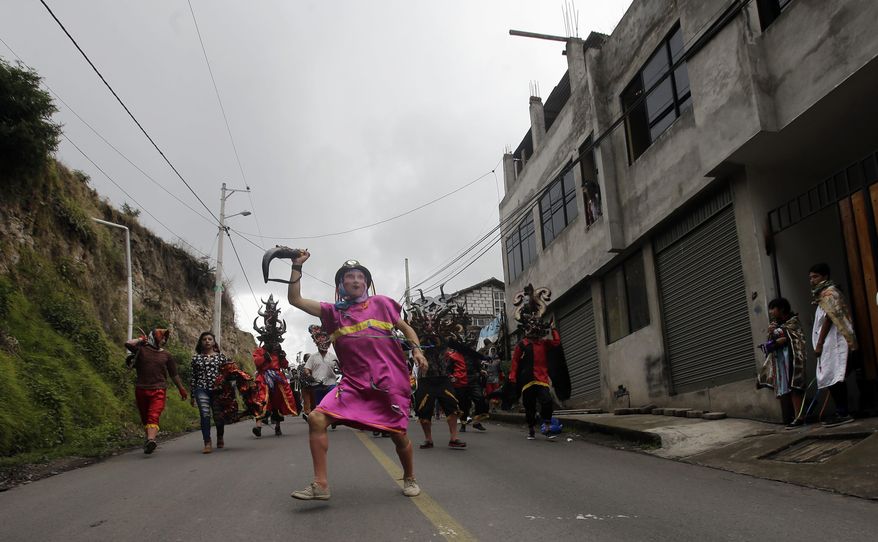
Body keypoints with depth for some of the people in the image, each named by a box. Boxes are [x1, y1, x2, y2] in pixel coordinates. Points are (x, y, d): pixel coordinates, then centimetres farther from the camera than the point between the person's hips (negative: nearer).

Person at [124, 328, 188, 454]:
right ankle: (150, 439, 21)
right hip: (141, 389, 0)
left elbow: (174, 374, 17)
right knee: (145, 417, 10)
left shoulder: (166, 355, 12)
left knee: (154, 416, -16)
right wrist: (141, 340, 1)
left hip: (158, 391, 0)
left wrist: (181, 389, 20)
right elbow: (128, 344, -15)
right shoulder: (141, 349, 4)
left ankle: (150, 440, -28)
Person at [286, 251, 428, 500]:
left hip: (390, 380, -1)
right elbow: (295, 300, 8)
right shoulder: (334, 311, 11)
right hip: (353, 382, 2)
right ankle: (321, 484, -7)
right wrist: (297, 266, 2)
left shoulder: (381, 303, 9)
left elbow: (405, 327, 16)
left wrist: (417, 350, 0)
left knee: (398, 434, 3)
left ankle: (409, 479, 33)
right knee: (317, 418, -14)